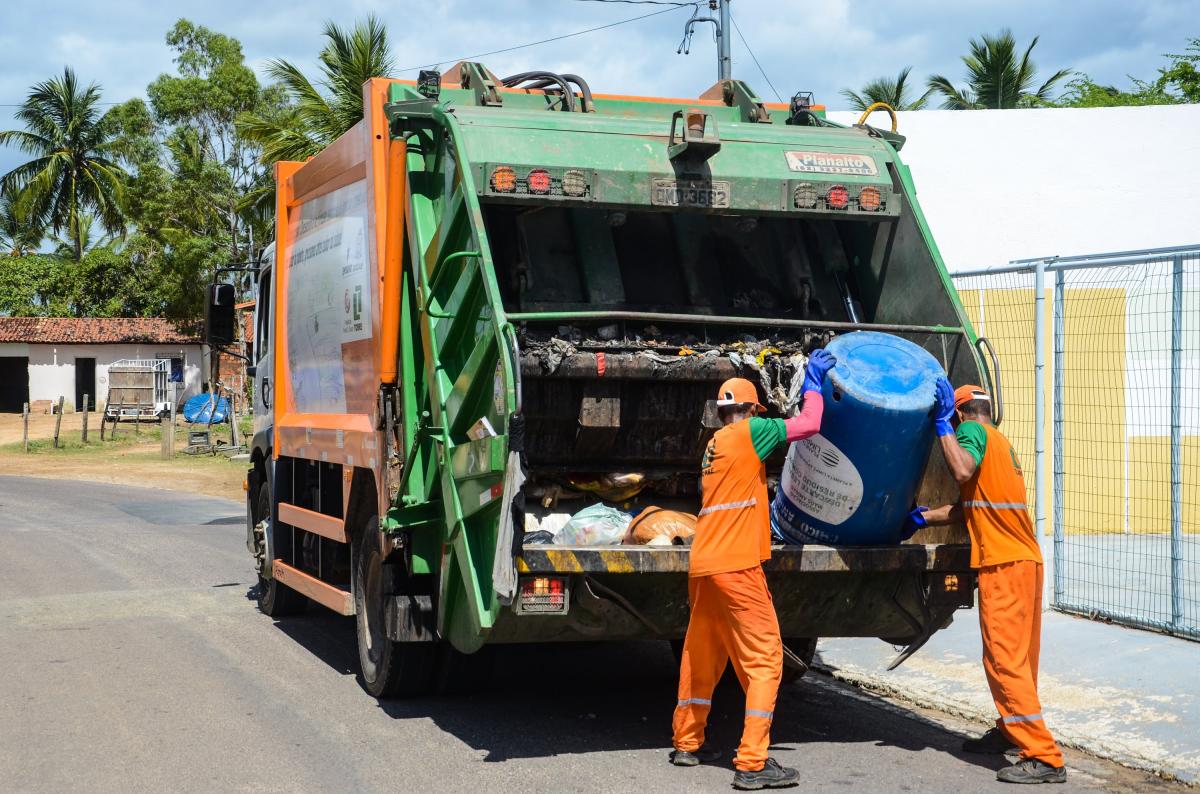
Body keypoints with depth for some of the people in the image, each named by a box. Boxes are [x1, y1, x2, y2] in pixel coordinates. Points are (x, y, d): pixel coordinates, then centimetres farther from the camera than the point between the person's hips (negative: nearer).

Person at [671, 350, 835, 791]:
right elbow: (809, 424, -6)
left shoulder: (715, 444, 20)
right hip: (736, 567, -8)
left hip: (702, 566, 8)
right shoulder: (748, 433, -3)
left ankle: (687, 743, 29)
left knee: (701, 655, 19)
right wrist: (814, 382, 9)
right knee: (764, 659, -5)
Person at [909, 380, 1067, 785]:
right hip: (1025, 559, 10)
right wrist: (925, 517, 28)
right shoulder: (999, 441, 24)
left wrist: (941, 423, -18)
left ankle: (1044, 758, -13)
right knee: (1018, 656, 20)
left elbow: (963, 470, -27)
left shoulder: (972, 431, -5)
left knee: (1004, 659, -10)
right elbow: (971, 507, 25)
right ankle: (1010, 731, 34)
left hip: (1003, 563, -10)